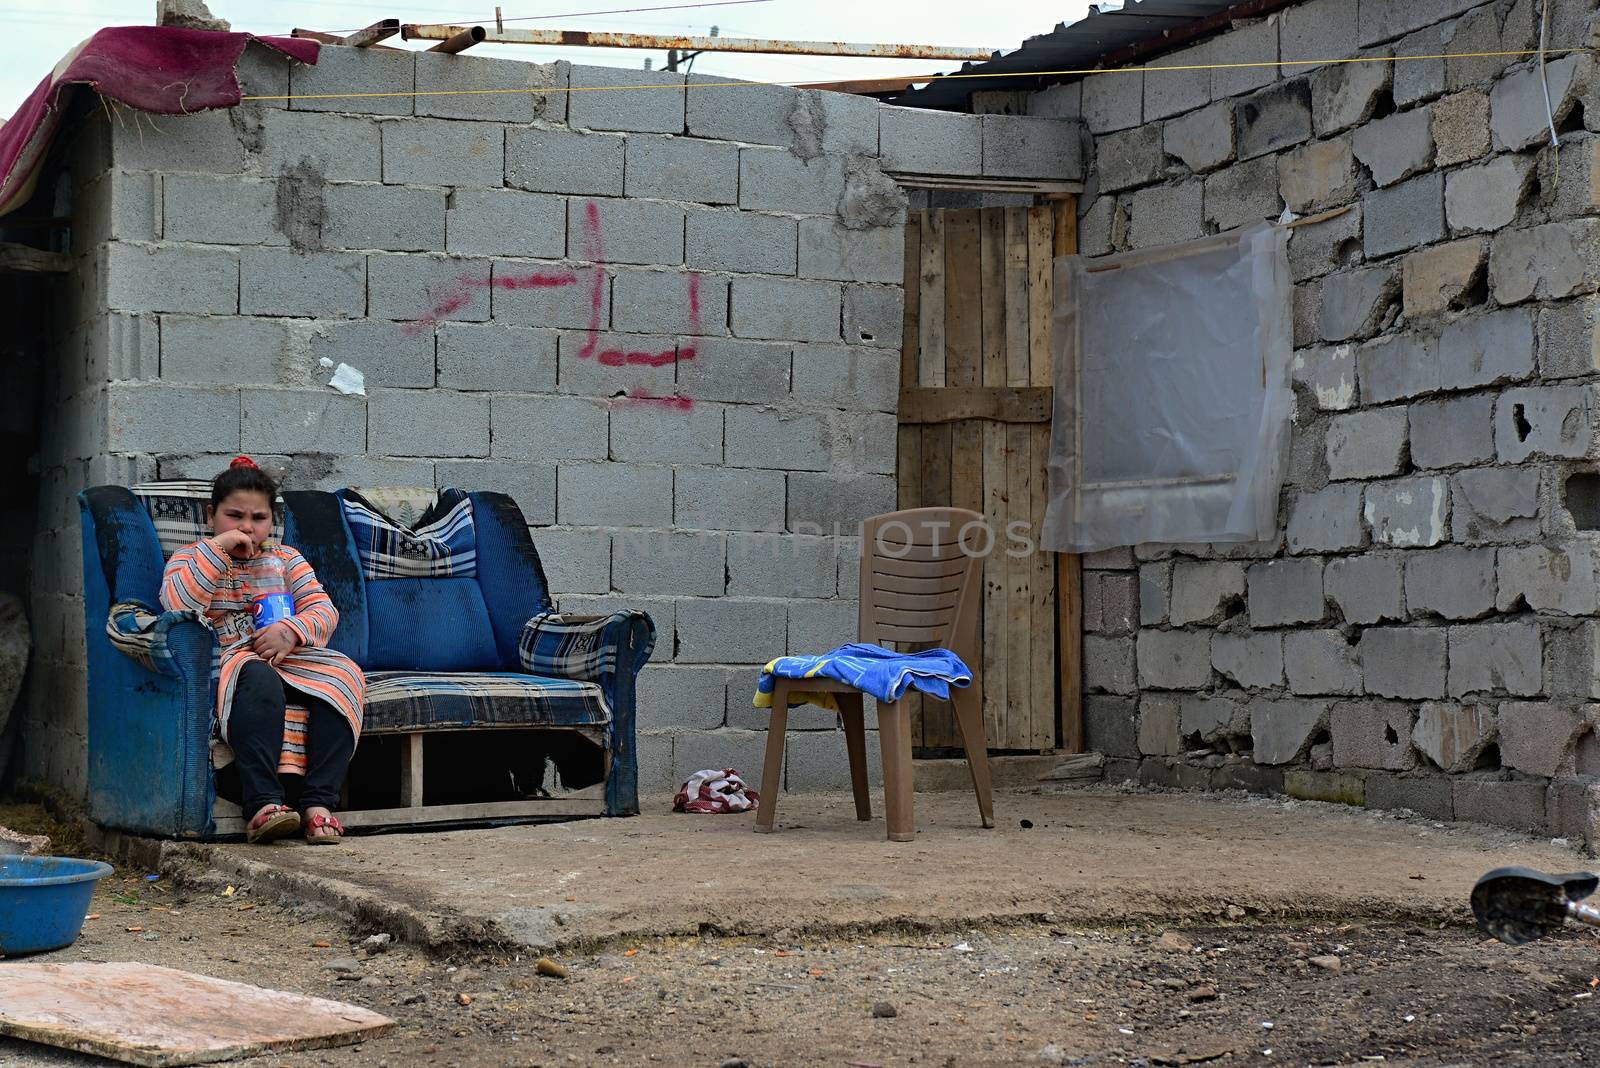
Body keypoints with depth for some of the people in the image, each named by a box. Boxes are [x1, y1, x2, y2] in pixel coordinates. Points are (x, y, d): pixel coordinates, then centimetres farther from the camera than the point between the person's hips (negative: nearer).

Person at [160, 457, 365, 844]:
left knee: (342, 675, -28)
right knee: (260, 680, -41)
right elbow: (176, 604, -12)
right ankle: (263, 804, -51)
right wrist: (217, 548, -14)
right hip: (226, 661, -4)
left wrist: (292, 631, -17)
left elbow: (323, 610, 6)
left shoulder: (287, 560, 20)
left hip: (288, 658, 4)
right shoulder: (189, 559, 11)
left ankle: (319, 803, -35)